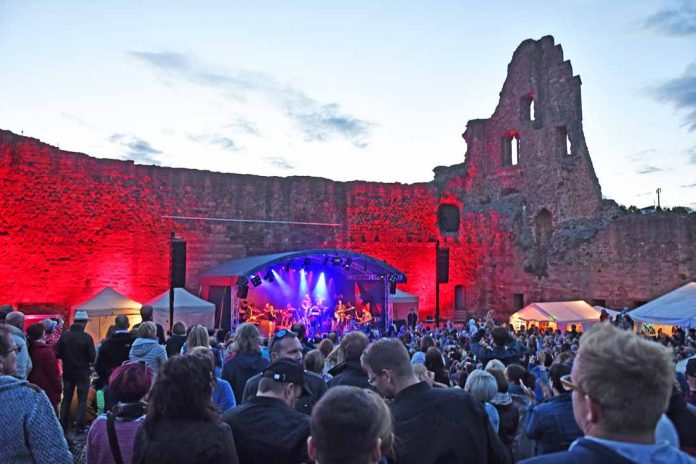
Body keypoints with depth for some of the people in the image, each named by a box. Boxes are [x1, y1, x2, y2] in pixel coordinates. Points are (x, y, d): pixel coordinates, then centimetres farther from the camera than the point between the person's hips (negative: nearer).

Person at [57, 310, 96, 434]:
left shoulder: (64, 336, -7)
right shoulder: (87, 337, -17)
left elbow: (58, 354, -4)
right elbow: (92, 357, -15)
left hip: (68, 373, 3)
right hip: (82, 373, -3)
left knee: (66, 399, 17)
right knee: (82, 400, 7)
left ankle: (63, 425, 22)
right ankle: (80, 427, 7)